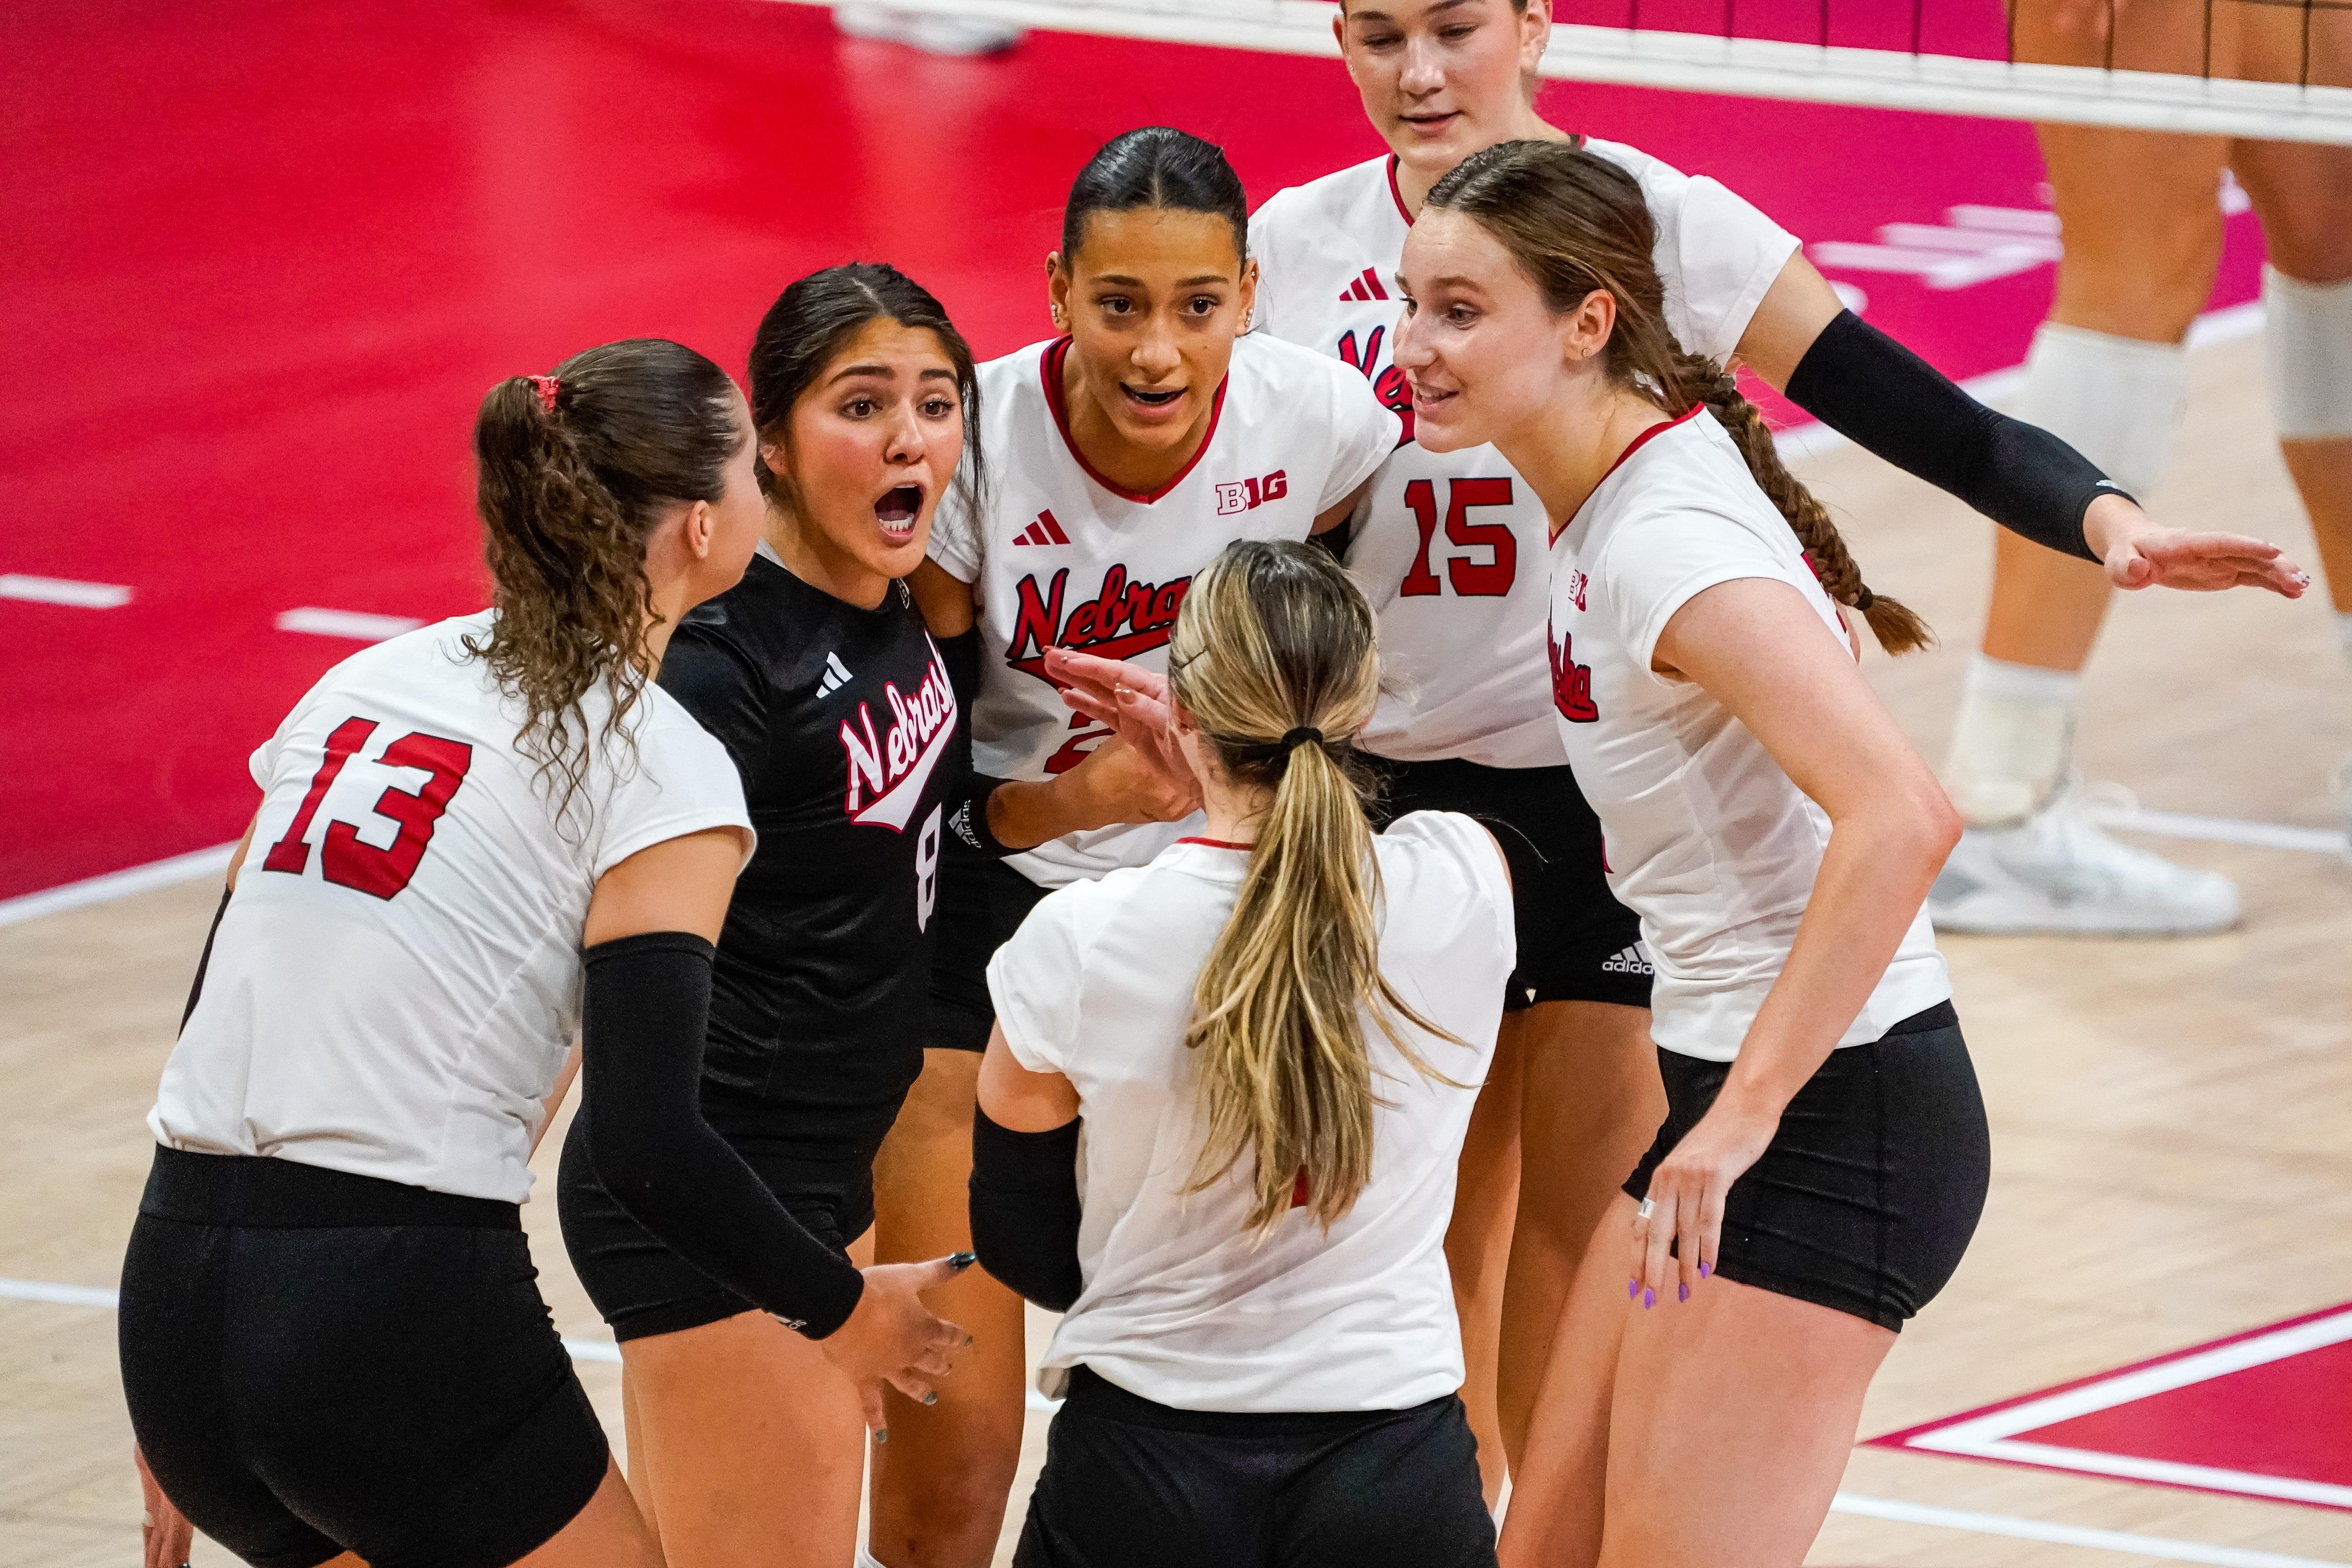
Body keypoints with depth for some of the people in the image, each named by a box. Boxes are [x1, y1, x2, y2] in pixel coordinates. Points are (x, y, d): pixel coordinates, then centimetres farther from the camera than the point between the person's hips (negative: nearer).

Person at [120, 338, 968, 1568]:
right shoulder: (658, 773, -5)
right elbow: (646, 1146, -13)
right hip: (403, 1312, -7)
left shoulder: (364, 684, 15)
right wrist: (841, 1311, 3)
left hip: (172, 1294, 7)